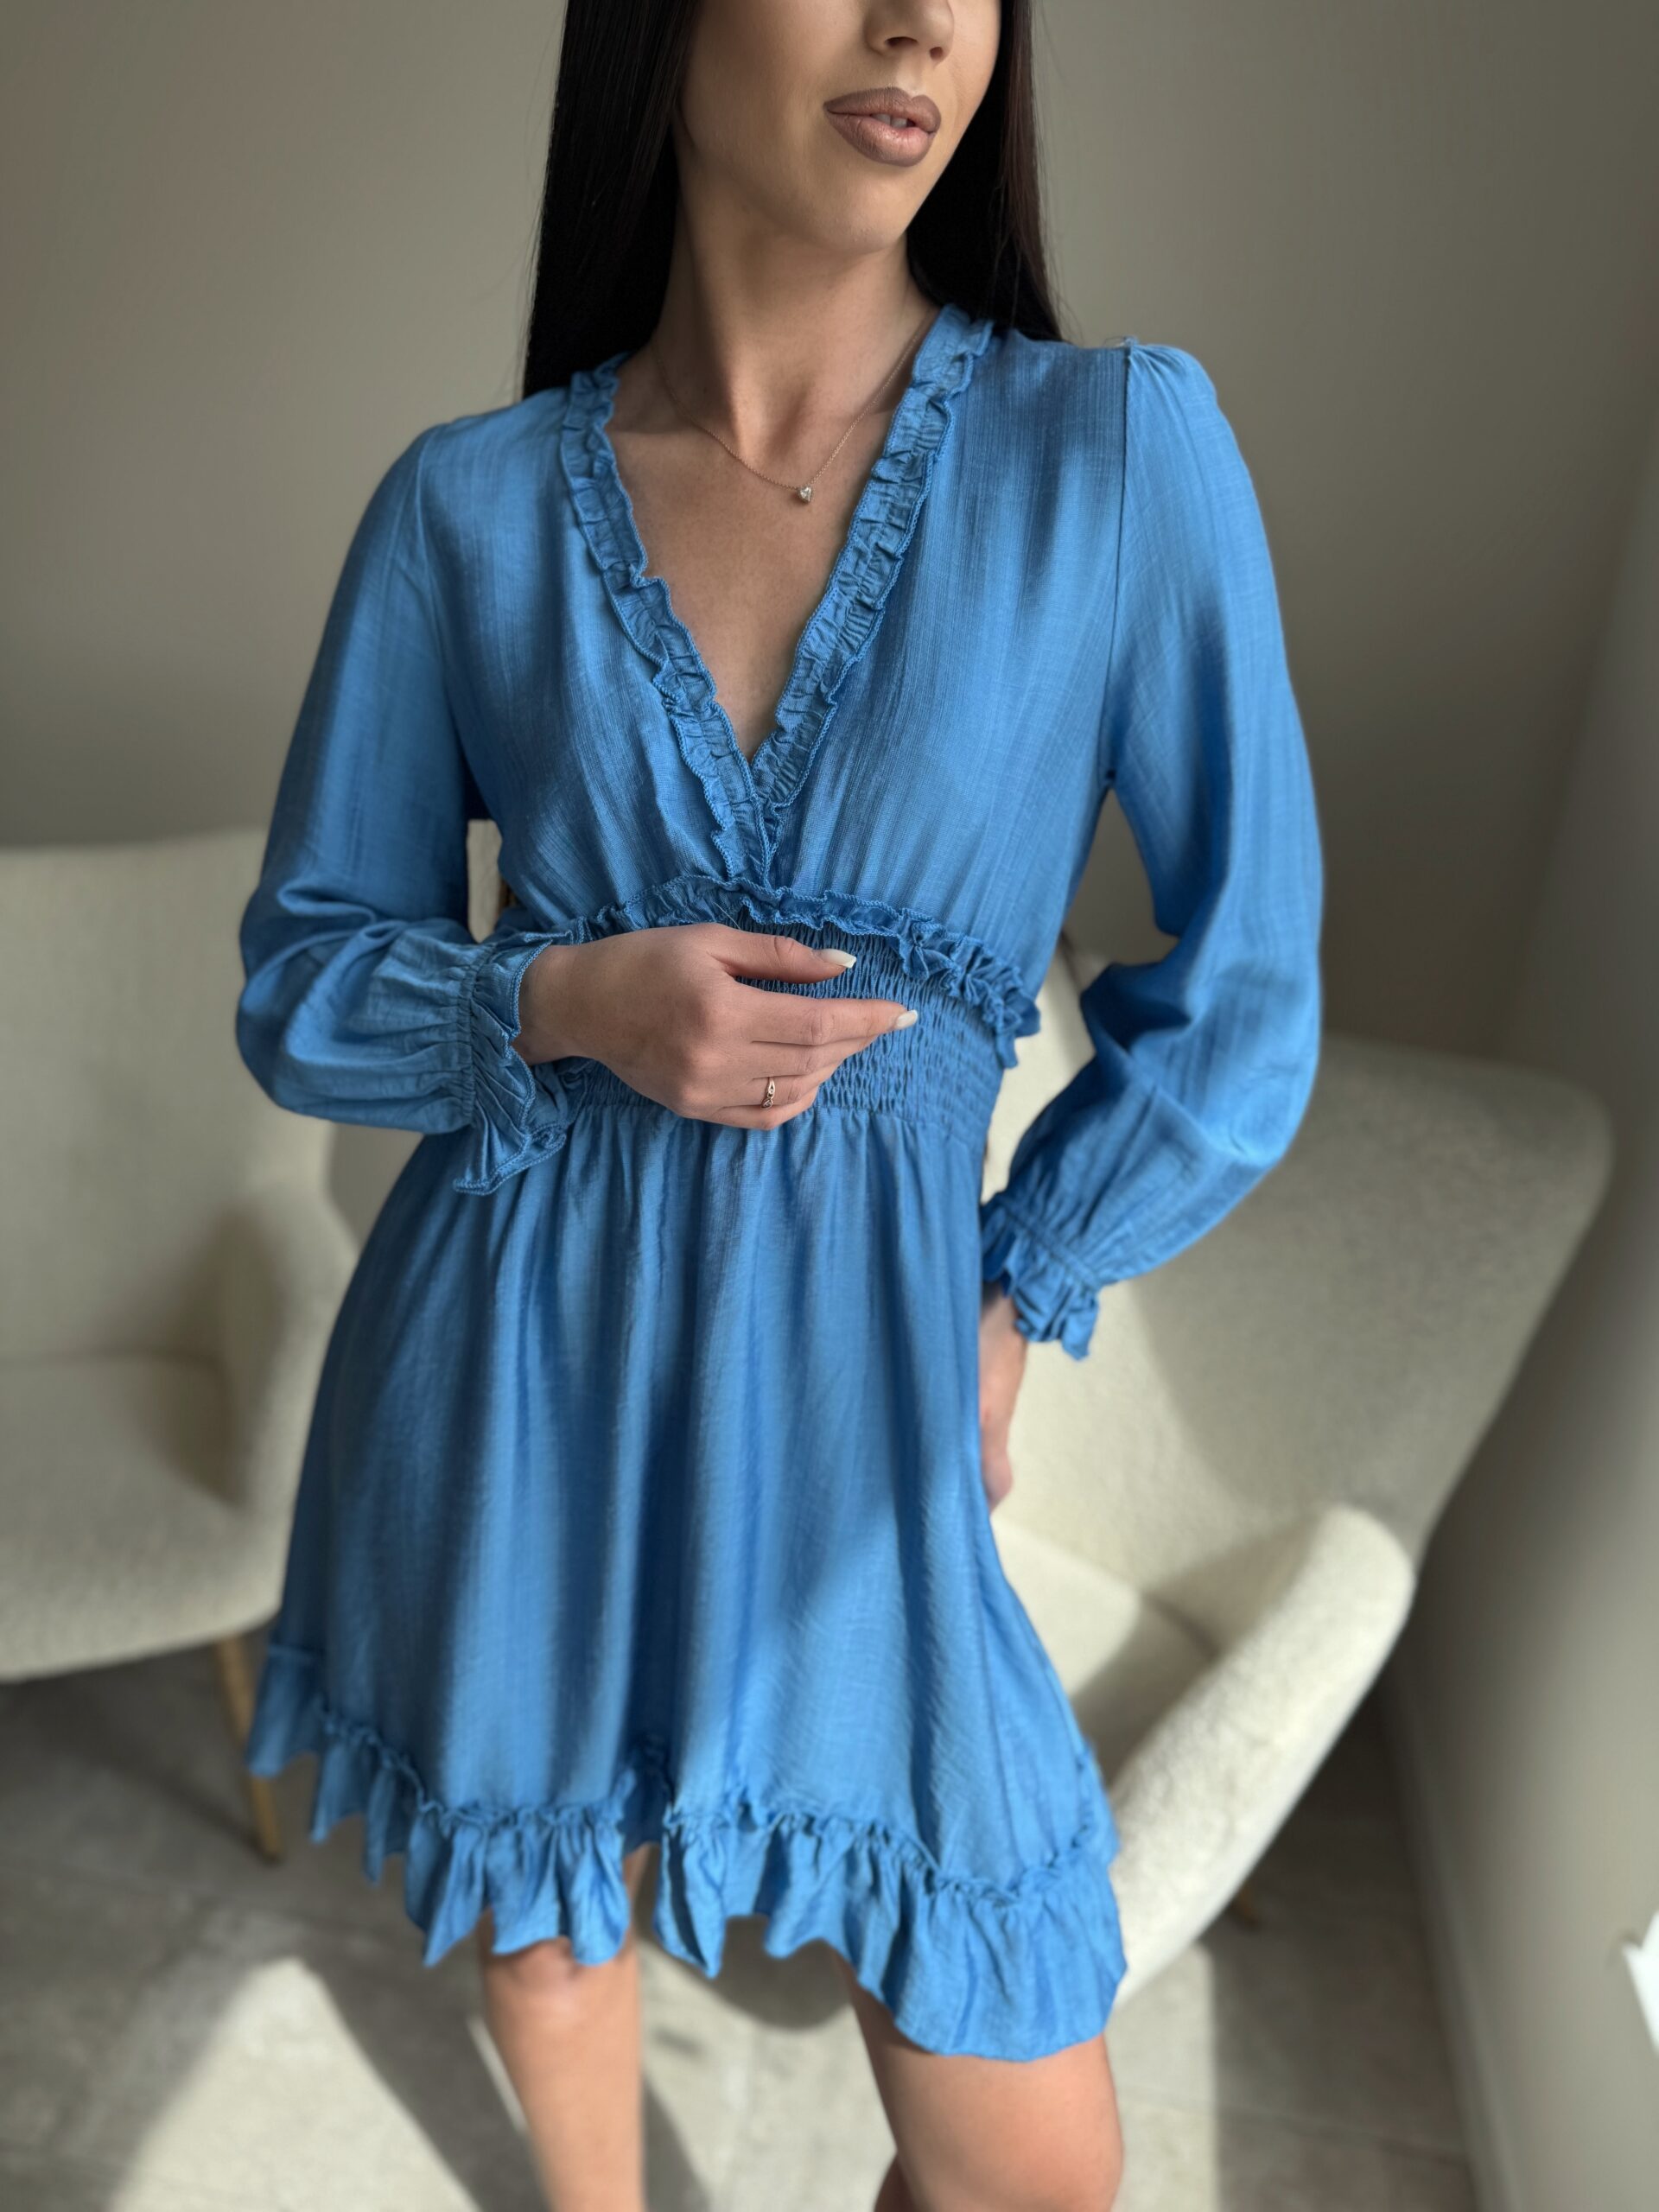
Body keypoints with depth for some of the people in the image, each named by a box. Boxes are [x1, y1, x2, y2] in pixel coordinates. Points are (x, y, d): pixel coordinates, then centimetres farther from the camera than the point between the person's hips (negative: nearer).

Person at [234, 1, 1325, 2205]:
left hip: (851, 1403, 0)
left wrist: (1003, 1307, -1)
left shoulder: (1123, 447, -7)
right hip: (501, 1384, 1)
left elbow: (1239, 1009, -3)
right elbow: (302, 983, 2)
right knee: (541, 1915, 25)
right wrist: (566, 1005, -16)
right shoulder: (466, 505, -3)